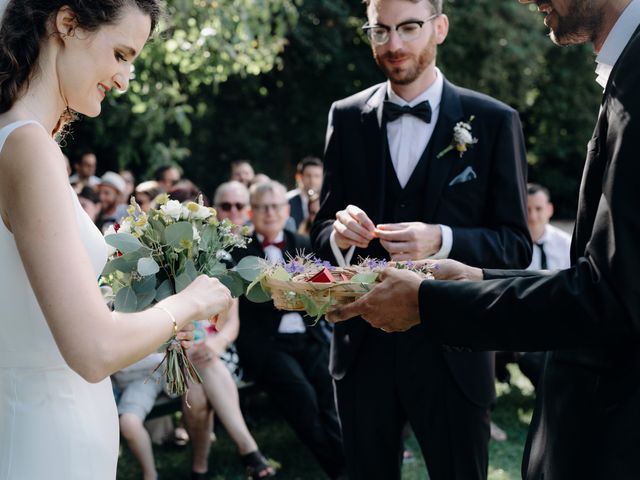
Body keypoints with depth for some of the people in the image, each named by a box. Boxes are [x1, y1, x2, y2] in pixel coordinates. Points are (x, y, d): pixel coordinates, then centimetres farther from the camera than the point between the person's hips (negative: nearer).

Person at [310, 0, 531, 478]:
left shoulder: (494, 121, -3)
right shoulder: (346, 117, 5)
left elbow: (516, 245, -5)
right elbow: (322, 231, 8)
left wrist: (442, 241, -23)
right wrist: (339, 233, -16)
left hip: (452, 351, -2)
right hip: (363, 345, 3)